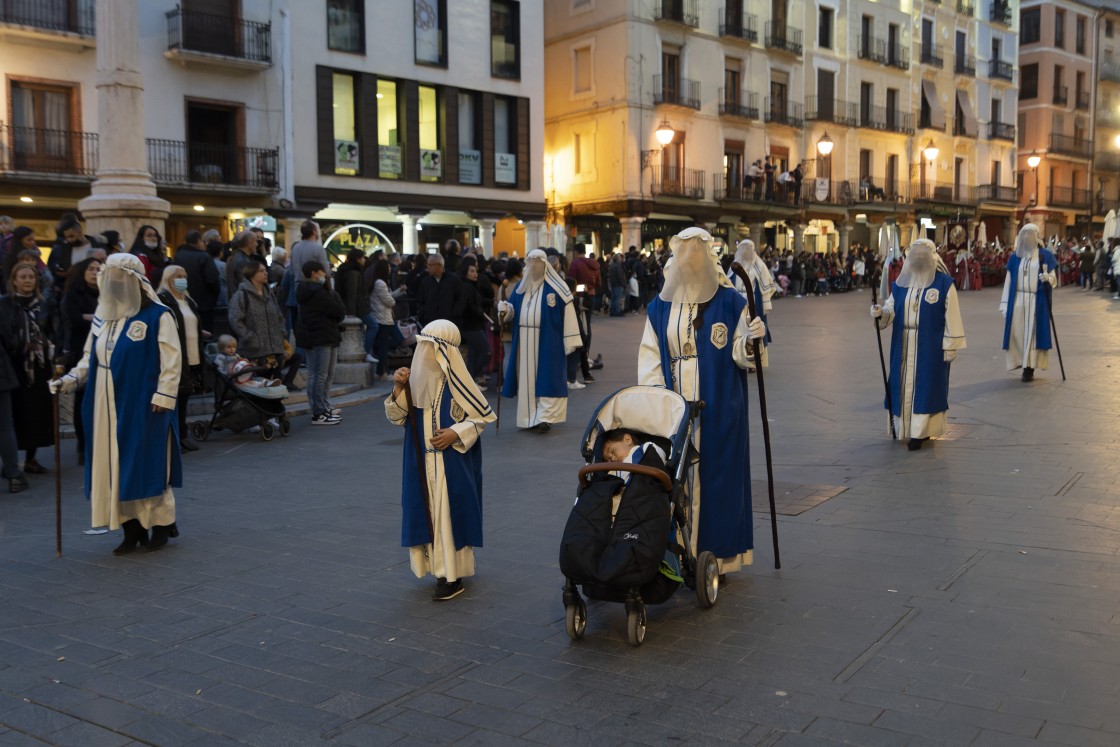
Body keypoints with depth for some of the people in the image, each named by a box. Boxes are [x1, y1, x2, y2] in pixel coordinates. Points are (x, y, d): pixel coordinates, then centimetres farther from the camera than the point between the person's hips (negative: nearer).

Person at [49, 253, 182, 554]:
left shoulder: (157, 315, -8)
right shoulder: (102, 316, 12)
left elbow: (172, 360, -10)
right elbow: (91, 357, 17)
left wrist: (163, 396, -15)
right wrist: (71, 379, 2)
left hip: (142, 406, -6)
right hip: (108, 406, 6)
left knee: (147, 465, 0)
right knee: (116, 467, 7)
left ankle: (162, 524, 15)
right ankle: (132, 529, 15)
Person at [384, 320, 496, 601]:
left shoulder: (457, 382, -13)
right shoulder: (417, 377, 2)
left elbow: (481, 416, -7)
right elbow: (397, 417, 4)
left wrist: (455, 433, -19)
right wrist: (399, 388, -11)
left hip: (451, 463, -6)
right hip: (421, 463, 6)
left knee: (449, 512, -1)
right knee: (427, 512, 12)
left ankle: (452, 575, 6)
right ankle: (438, 565, 26)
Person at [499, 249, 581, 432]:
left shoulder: (556, 287, -6)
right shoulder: (521, 286, 12)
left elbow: (567, 312, -9)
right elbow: (513, 309, 14)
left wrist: (570, 340, -14)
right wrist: (505, 309, -11)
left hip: (548, 342, -5)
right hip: (525, 343, 5)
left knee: (547, 378, -7)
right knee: (527, 378, 7)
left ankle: (545, 417, -9)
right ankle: (530, 417, 15)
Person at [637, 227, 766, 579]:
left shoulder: (729, 302, 0)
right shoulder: (661, 306, 8)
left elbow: (739, 355, -1)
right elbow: (650, 355, 5)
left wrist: (751, 339, -22)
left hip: (717, 407, -2)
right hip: (673, 405, 2)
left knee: (714, 473, 1)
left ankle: (715, 554, 9)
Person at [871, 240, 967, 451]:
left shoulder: (944, 284, -5)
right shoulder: (900, 283, 8)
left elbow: (951, 317, -7)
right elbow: (891, 310, 4)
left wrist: (950, 346, -10)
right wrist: (881, 313, -19)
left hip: (930, 346, -4)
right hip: (904, 346, 4)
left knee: (925, 386, -1)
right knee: (905, 385, 8)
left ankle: (920, 432, 2)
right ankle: (905, 427, 17)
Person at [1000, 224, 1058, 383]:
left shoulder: (1045, 255, 3)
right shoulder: (1015, 257, 8)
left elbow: (1053, 279, 2)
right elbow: (1008, 281, 7)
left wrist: (1048, 278, -22)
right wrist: (1005, 305, 3)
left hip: (1037, 301, -2)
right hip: (1017, 300, 2)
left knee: (1032, 332, -1)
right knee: (1017, 332, 0)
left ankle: (1029, 367, 2)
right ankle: (1022, 363, 9)